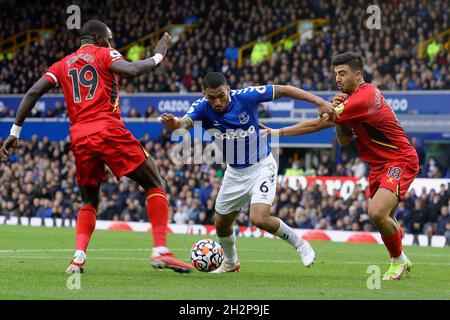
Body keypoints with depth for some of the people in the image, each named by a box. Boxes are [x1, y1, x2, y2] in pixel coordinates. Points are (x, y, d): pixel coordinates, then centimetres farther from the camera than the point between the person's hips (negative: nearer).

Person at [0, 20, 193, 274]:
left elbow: (33, 93, 13)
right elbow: (132, 70, -11)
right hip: (109, 130, -5)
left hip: (79, 137, 5)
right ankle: (160, 251, -10)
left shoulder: (63, 65, 22)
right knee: (156, 185, 6)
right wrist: (158, 55, 5)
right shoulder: (104, 54, 9)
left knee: (89, 201, 23)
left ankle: (79, 257, -1)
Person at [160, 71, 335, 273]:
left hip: (262, 167, -4)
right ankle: (230, 262, 45)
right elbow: (185, 122, -42)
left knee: (259, 219, -23)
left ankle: (299, 244, 2)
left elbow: (282, 90, -15)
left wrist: (318, 102, -20)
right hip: (235, 172, 4)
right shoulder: (202, 108, -20)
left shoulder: (245, 97, -24)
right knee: (221, 224, 15)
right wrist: (175, 124, -67)